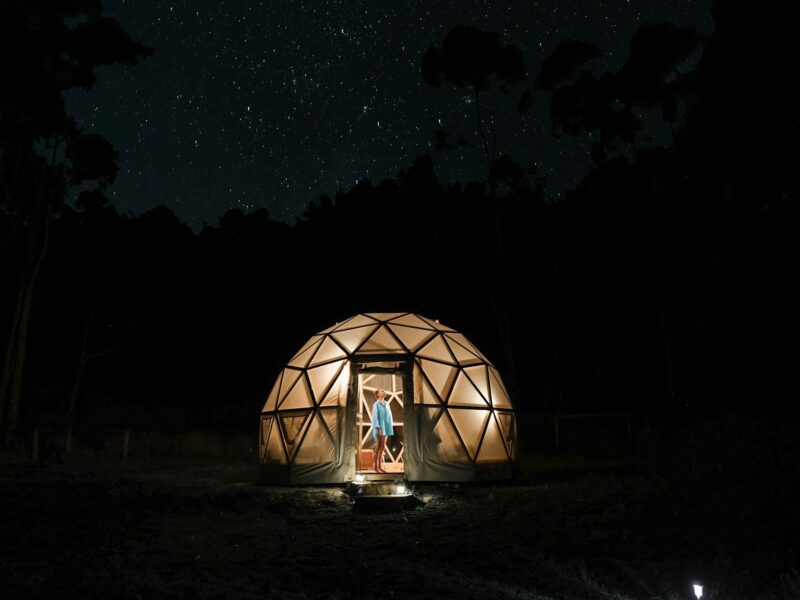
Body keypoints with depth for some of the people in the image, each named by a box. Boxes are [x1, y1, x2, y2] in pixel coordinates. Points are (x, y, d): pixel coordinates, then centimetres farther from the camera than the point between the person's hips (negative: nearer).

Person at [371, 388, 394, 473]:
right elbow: (375, 417, -11)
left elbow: (389, 415, 14)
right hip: (379, 427, -6)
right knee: (379, 447, -5)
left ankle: (379, 466, 12)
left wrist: (391, 427, 10)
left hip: (386, 427, 6)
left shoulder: (387, 404, 11)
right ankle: (375, 466, 3)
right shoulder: (376, 404, -7)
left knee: (382, 447, 7)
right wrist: (378, 428, -18)